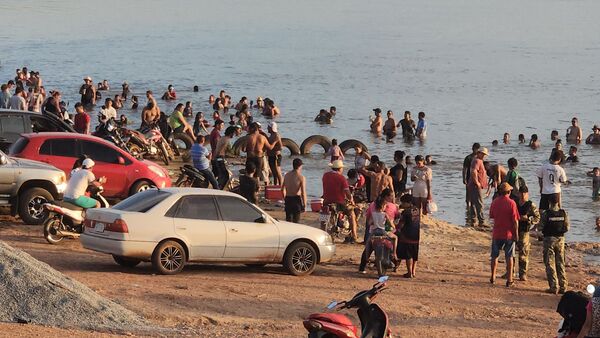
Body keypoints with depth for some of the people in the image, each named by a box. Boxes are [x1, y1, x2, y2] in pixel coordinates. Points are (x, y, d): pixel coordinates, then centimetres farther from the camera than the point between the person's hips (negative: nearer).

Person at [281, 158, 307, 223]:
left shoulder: (287, 175, 5)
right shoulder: (301, 177, -13)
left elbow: (282, 189, 14)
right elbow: (303, 193, -17)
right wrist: (304, 205, -9)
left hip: (288, 199, 5)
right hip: (296, 199, -5)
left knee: (288, 220, 15)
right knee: (296, 220, 2)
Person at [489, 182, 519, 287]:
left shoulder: (494, 202, -1)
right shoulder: (511, 203, -13)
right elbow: (515, 220, -13)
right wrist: (516, 233, -5)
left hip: (496, 233, 3)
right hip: (509, 233, -3)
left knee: (495, 256, 16)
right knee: (509, 257, 4)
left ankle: (493, 277, 22)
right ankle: (509, 280, 3)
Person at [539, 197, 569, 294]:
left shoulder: (546, 214, -13)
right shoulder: (564, 213, -4)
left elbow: (540, 228, -10)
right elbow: (567, 228, 1)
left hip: (549, 239, -3)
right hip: (560, 239, 3)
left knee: (550, 264, 3)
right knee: (560, 264, 12)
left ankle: (553, 287, 0)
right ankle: (563, 287, 12)